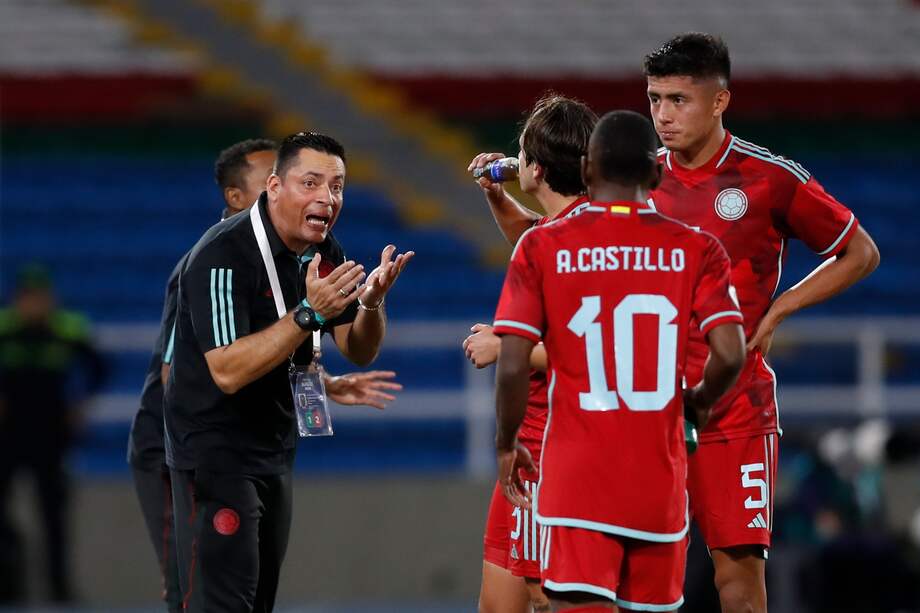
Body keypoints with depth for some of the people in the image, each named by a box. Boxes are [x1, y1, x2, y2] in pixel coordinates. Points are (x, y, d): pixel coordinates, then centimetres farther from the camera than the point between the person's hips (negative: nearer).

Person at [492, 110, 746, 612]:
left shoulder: (542, 247, -2)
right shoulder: (695, 250, 0)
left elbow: (513, 366, -8)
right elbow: (730, 354, -9)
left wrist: (506, 444, 9)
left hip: (578, 478, -2)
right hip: (659, 477, 2)